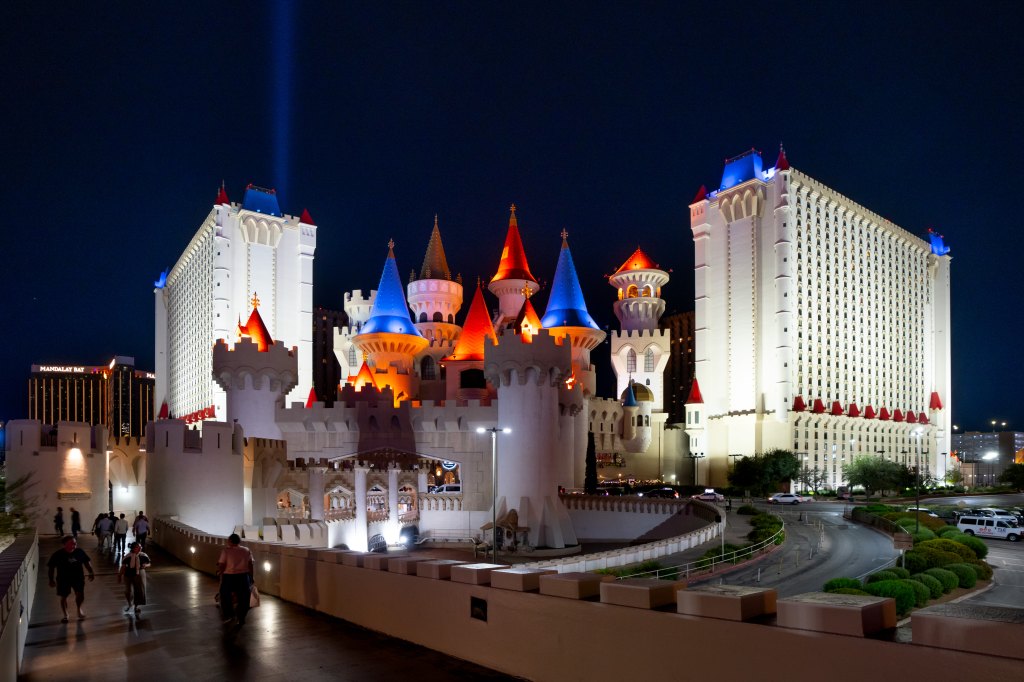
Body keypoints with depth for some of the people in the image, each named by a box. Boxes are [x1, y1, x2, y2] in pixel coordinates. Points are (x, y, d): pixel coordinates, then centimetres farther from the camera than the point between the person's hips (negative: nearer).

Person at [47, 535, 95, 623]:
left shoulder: (80, 551, -9)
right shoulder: (58, 554, -17)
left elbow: (87, 562, 4)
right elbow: (51, 567, -8)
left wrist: (91, 573, 0)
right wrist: (51, 580, -9)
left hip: (78, 577, 2)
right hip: (63, 579, -2)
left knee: (80, 595, 2)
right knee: (64, 597, 8)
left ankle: (79, 609, 33)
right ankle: (65, 615, 30)